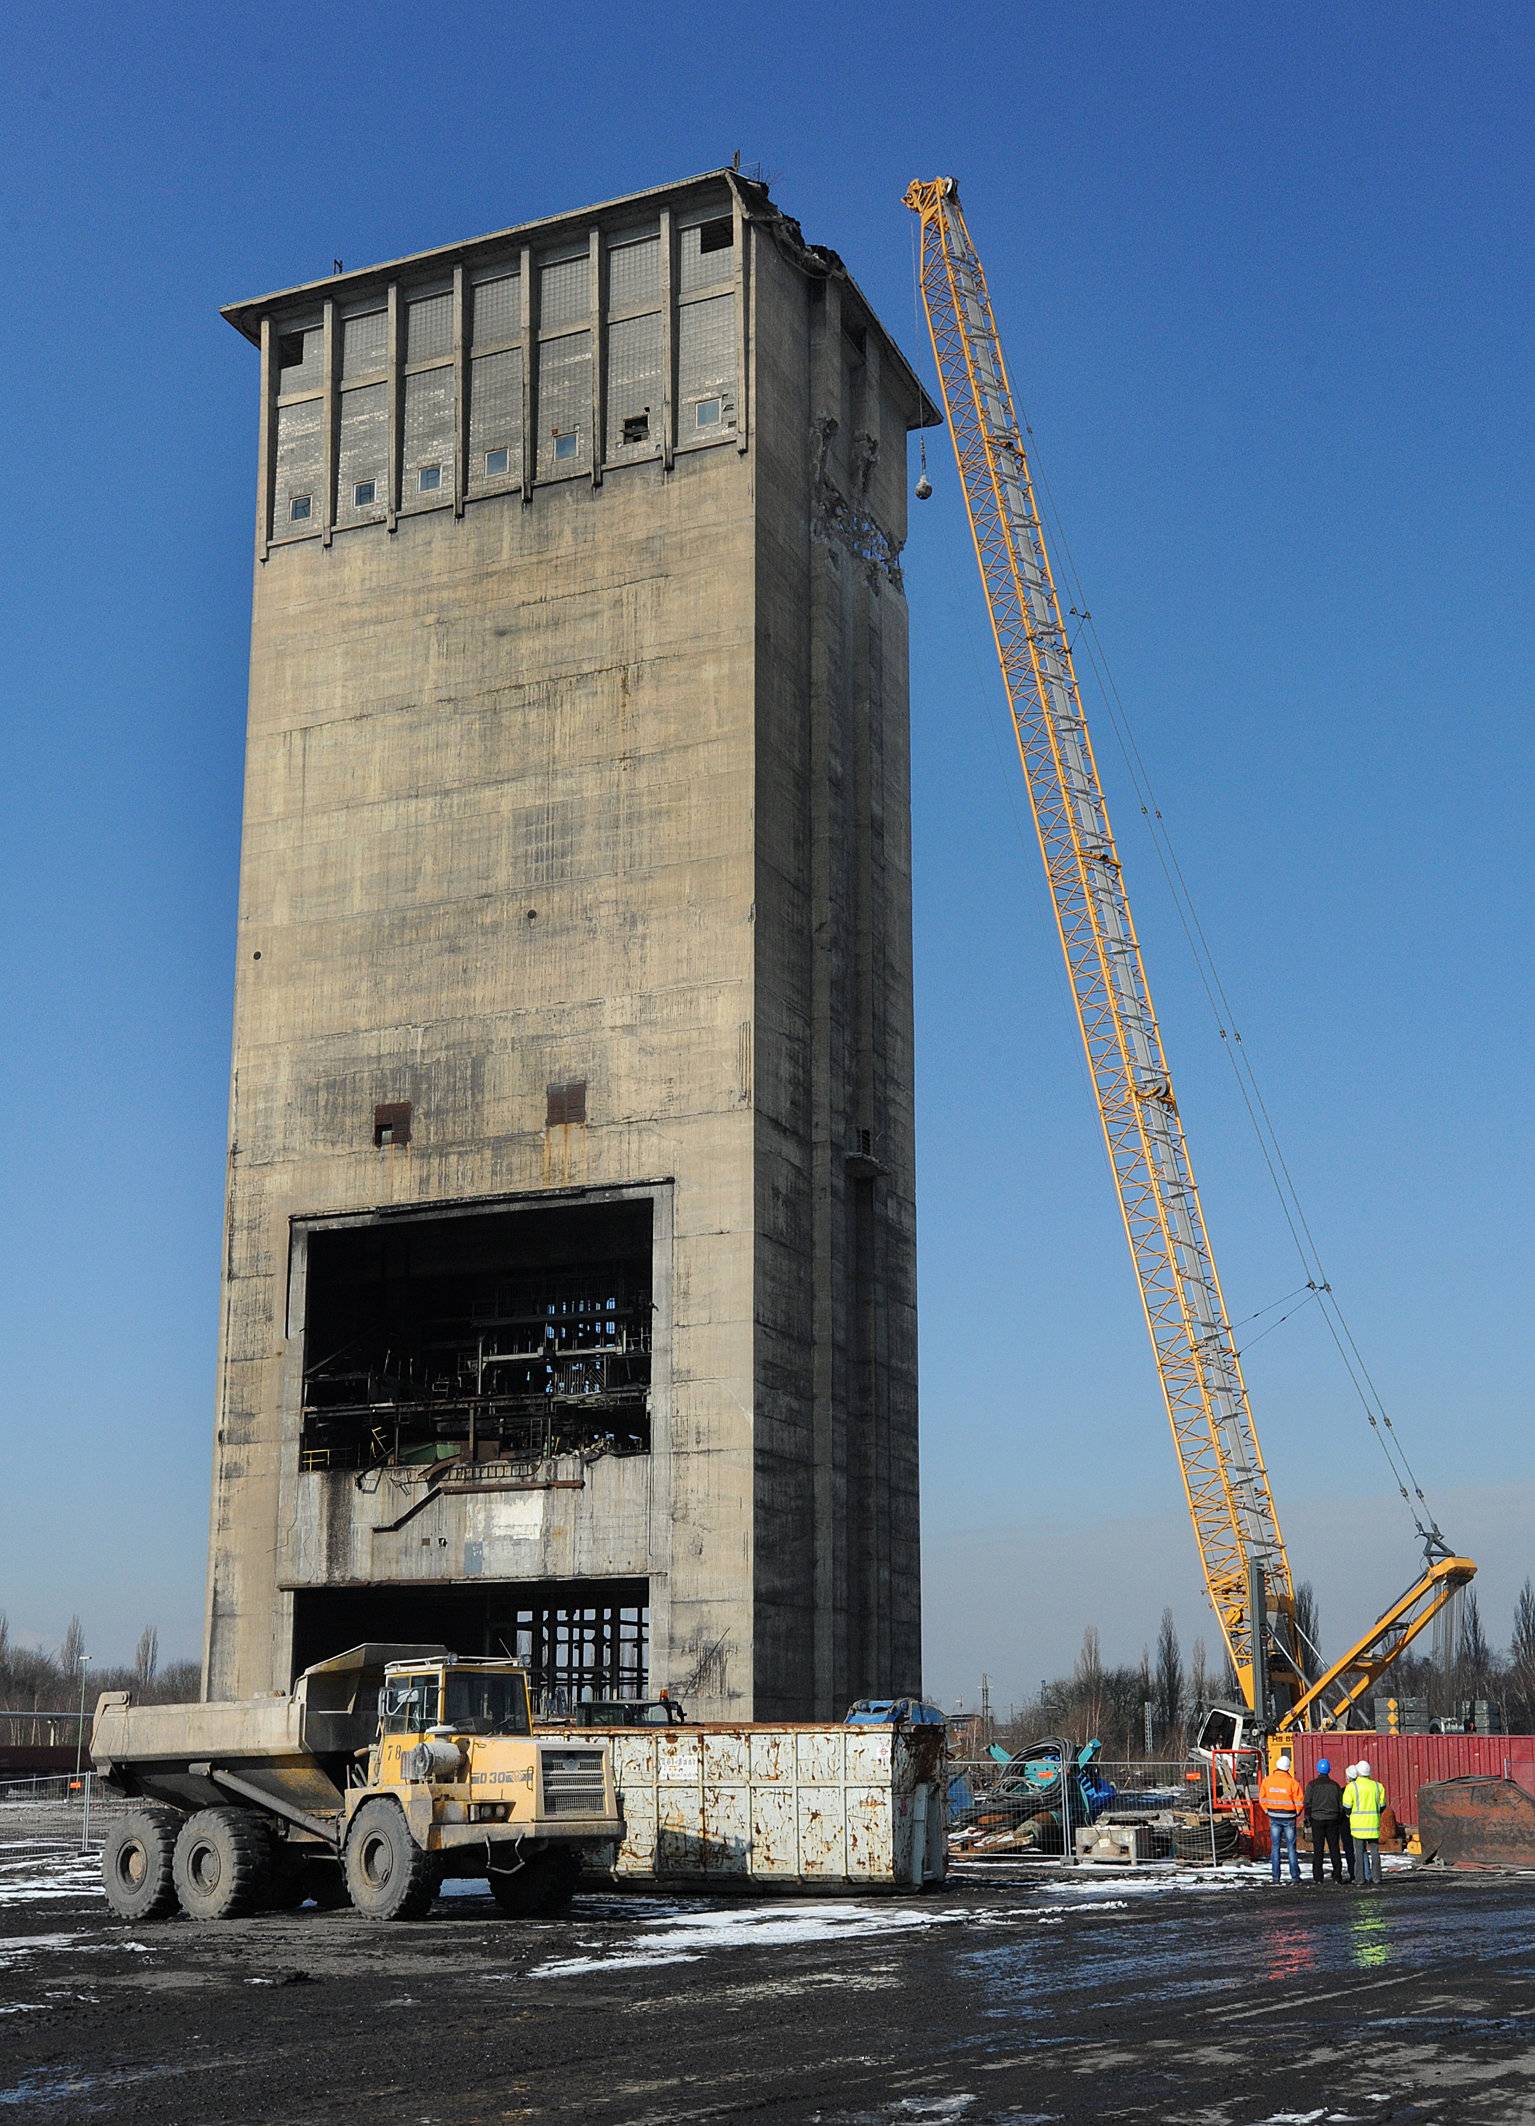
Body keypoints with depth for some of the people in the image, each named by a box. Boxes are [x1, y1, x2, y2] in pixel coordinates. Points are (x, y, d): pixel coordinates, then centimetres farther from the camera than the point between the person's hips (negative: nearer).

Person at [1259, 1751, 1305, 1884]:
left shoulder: (1267, 1780, -2)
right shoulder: (1292, 1782, -12)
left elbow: (1262, 1798, 3)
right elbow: (1299, 1801, -10)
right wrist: (1296, 1813, 7)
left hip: (1274, 1817, 2)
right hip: (1289, 1818, -2)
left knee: (1275, 1847, 8)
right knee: (1291, 1847, 5)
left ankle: (1276, 1876, 6)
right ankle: (1294, 1876, 4)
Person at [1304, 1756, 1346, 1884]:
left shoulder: (1312, 1785, -3)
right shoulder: (1335, 1785, 5)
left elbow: (1308, 1804, -4)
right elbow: (1341, 1805, 8)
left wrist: (1307, 1820, 4)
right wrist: (1340, 1820, 16)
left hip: (1317, 1820, -2)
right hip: (1333, 1820, 2)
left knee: (1318, 1849, 1)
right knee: (1334, 1848, 7)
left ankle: (1317, 1877, -1)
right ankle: (1337, 1876, 5)